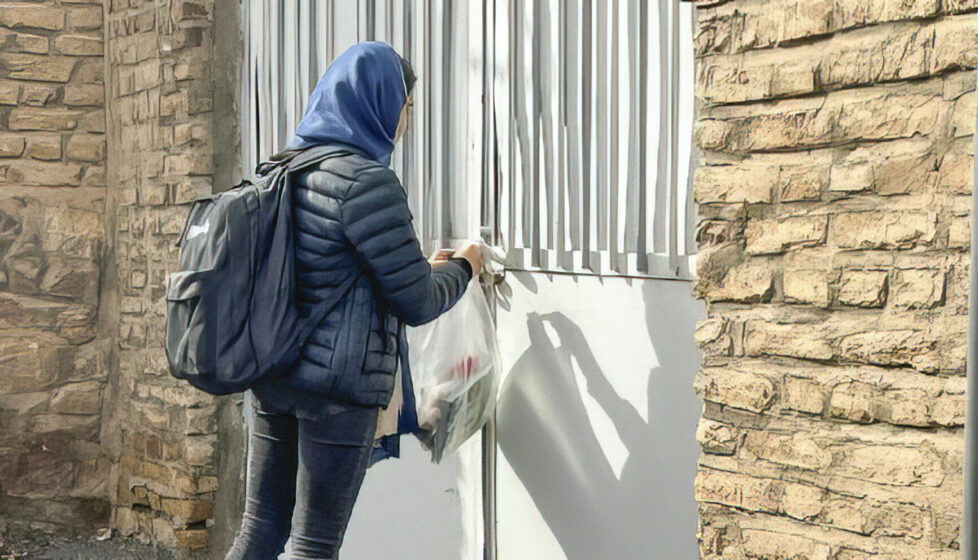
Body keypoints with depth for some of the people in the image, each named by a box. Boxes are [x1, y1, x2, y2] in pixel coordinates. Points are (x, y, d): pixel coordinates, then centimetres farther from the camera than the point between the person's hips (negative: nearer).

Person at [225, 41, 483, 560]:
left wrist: (426, 266, 27)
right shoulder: (366, 181, -16)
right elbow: (416, 303, -12)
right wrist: (462, 267, 8)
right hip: (340, 385, -8)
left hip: (272, 377, 8)